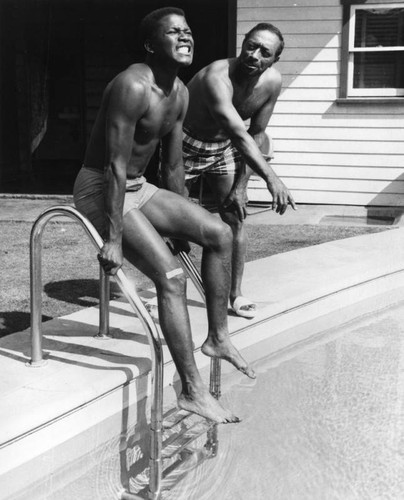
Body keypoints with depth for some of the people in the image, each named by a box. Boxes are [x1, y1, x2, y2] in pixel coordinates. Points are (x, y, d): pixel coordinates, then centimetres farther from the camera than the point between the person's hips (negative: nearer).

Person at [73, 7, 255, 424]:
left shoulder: (179, 93, 6)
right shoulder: (133, 86, -22)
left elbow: (172, 165, 14)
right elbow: (116, 166, -25)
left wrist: (182, 224, 19)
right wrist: (113, 239, -25)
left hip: (137, 188, 9)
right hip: (99, 190, -9)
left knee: (219, 234, 0)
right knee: (170, 276, -20)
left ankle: (217, 338, 11)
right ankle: (192, 392, -13)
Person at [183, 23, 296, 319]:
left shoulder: (272, 82, -16)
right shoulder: (216, 78, -36)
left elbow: (256, 134, -7)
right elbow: (238, 133, -49)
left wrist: (240, 185, -11)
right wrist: (271, 178, -60)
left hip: (224, 147, 5)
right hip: (186, 145, -5)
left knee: (236, 217, -1)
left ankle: (235, 293, 11)